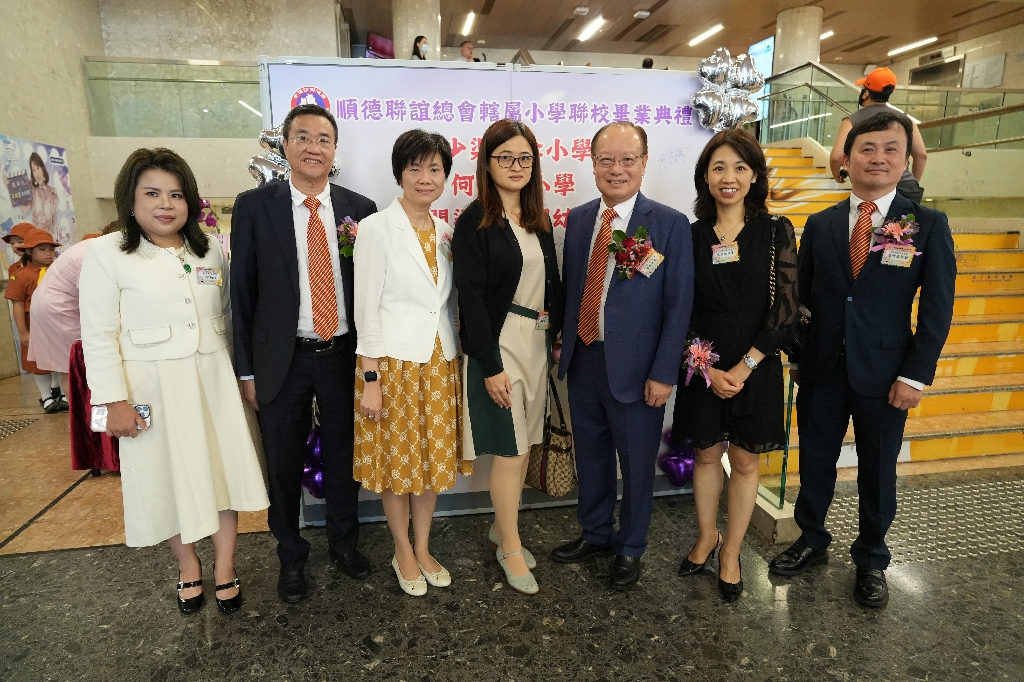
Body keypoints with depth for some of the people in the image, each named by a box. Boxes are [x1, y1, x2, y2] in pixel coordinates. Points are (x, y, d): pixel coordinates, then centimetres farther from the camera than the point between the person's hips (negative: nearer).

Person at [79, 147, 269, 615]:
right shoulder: (106, 253, -5)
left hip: (212, 381, 3)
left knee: (223, 470, 6)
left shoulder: (209, 252, 7)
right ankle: (188, 566, 33)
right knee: (168, 478, 10)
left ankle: (225, 569, 24)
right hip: (152, 387, -3)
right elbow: (99, 335, -7)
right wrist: (114, 401, -11)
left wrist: (239, 378, 12)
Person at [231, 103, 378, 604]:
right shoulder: (254, 206, -2)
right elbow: (242, 291, -1)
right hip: (283, 359, -1)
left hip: (344, 356, 1)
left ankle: (344, 544, 38)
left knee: (344, 458, 15)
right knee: (284, 466, 12)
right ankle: (291, 557, 35)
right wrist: (246, 369, -2)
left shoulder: (359, 209, 1)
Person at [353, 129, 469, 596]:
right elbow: (366, 308, -10)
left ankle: (423, 549, 33)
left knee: (434, 458, 13)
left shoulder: (445, 233, 8)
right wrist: (369, 378, -13)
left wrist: (455, 360, 9)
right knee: (397, 460, 8)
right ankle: (403, 553, 30)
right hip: (394, 362, -5)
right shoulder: (376, 229, -8)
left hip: (440, 362, 5)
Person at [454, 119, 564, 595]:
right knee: (510, 449, 0)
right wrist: (490, 365, -17)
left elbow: (552, 283, 13)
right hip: (499, 345, -6)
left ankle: (501, 527, 33)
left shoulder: (538, 220, 11)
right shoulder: (476, 221, -8)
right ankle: (511, 547, 19)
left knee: (525, 443, 13)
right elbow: (471, 297, -14)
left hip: (537, 342, 7)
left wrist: (556, 333, 3)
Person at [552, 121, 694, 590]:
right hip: (583, 360, 5)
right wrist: (564, 343, 7)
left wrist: (663, 373, -13)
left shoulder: (670, 224, -9)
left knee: (636, 463, 12)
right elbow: (569, 288, 11)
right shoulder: (578, 219, 6)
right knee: (590, 456, 19)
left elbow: (678, 306, -10)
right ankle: (595, 534, 42)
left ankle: (629, 549, 35)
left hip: (635, 369, -4)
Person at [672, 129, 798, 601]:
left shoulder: (776, 232, -3)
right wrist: (707, 367, -10)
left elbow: (785, 309, -8)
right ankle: (706, 536, 37)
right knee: (706, 454, 14)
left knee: (746, 461, 11)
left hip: (756, 367, -1)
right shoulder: (690, 236, 0)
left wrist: (743, 367, -13)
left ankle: (731, 551, 30)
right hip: (703, 369, 1)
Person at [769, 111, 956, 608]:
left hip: (884, 375, -1)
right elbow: (803, 297, 6)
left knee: (877, 473, 13)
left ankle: (871, 559, 34)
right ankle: (812, 541, 35)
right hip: (822, 370, 2)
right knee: (815, 463, 13)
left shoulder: (929, 225, -2)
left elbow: (937, 307, -5)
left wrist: (915, 375, -10)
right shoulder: (820, 225, 4)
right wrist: (797, 357, 3)